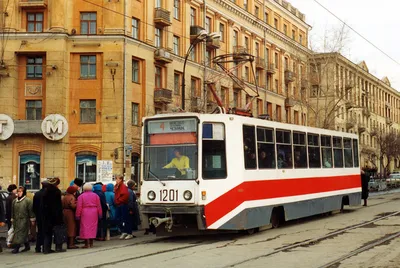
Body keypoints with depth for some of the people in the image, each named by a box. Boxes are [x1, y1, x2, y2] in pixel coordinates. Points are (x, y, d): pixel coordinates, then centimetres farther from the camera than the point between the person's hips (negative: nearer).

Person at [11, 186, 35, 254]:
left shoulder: (27, 200, -6)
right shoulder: (14, 201, 10)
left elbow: (31, 210, -6)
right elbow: (13, 211, 16)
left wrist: (32, 220, -7)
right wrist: (12, 219, 14)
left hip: (24, 220, -6)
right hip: (16, 220, 6)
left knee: (19, 233, -11)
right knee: (24, 234, 11)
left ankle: (16, 247, -10)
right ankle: (27, 246, 22)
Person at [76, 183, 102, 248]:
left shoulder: (81, 196, -2)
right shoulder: (95, 195, 6)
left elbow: (79, 207, -5)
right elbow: (99, 206, 5)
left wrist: (78, 215, -2)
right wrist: (100, 214, 9)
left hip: (85, 213, -3)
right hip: (94, 213, 3)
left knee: (85, 227, 0)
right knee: (92, 227, 10)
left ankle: (87, 243, -3)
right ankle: (91, 243, 15)